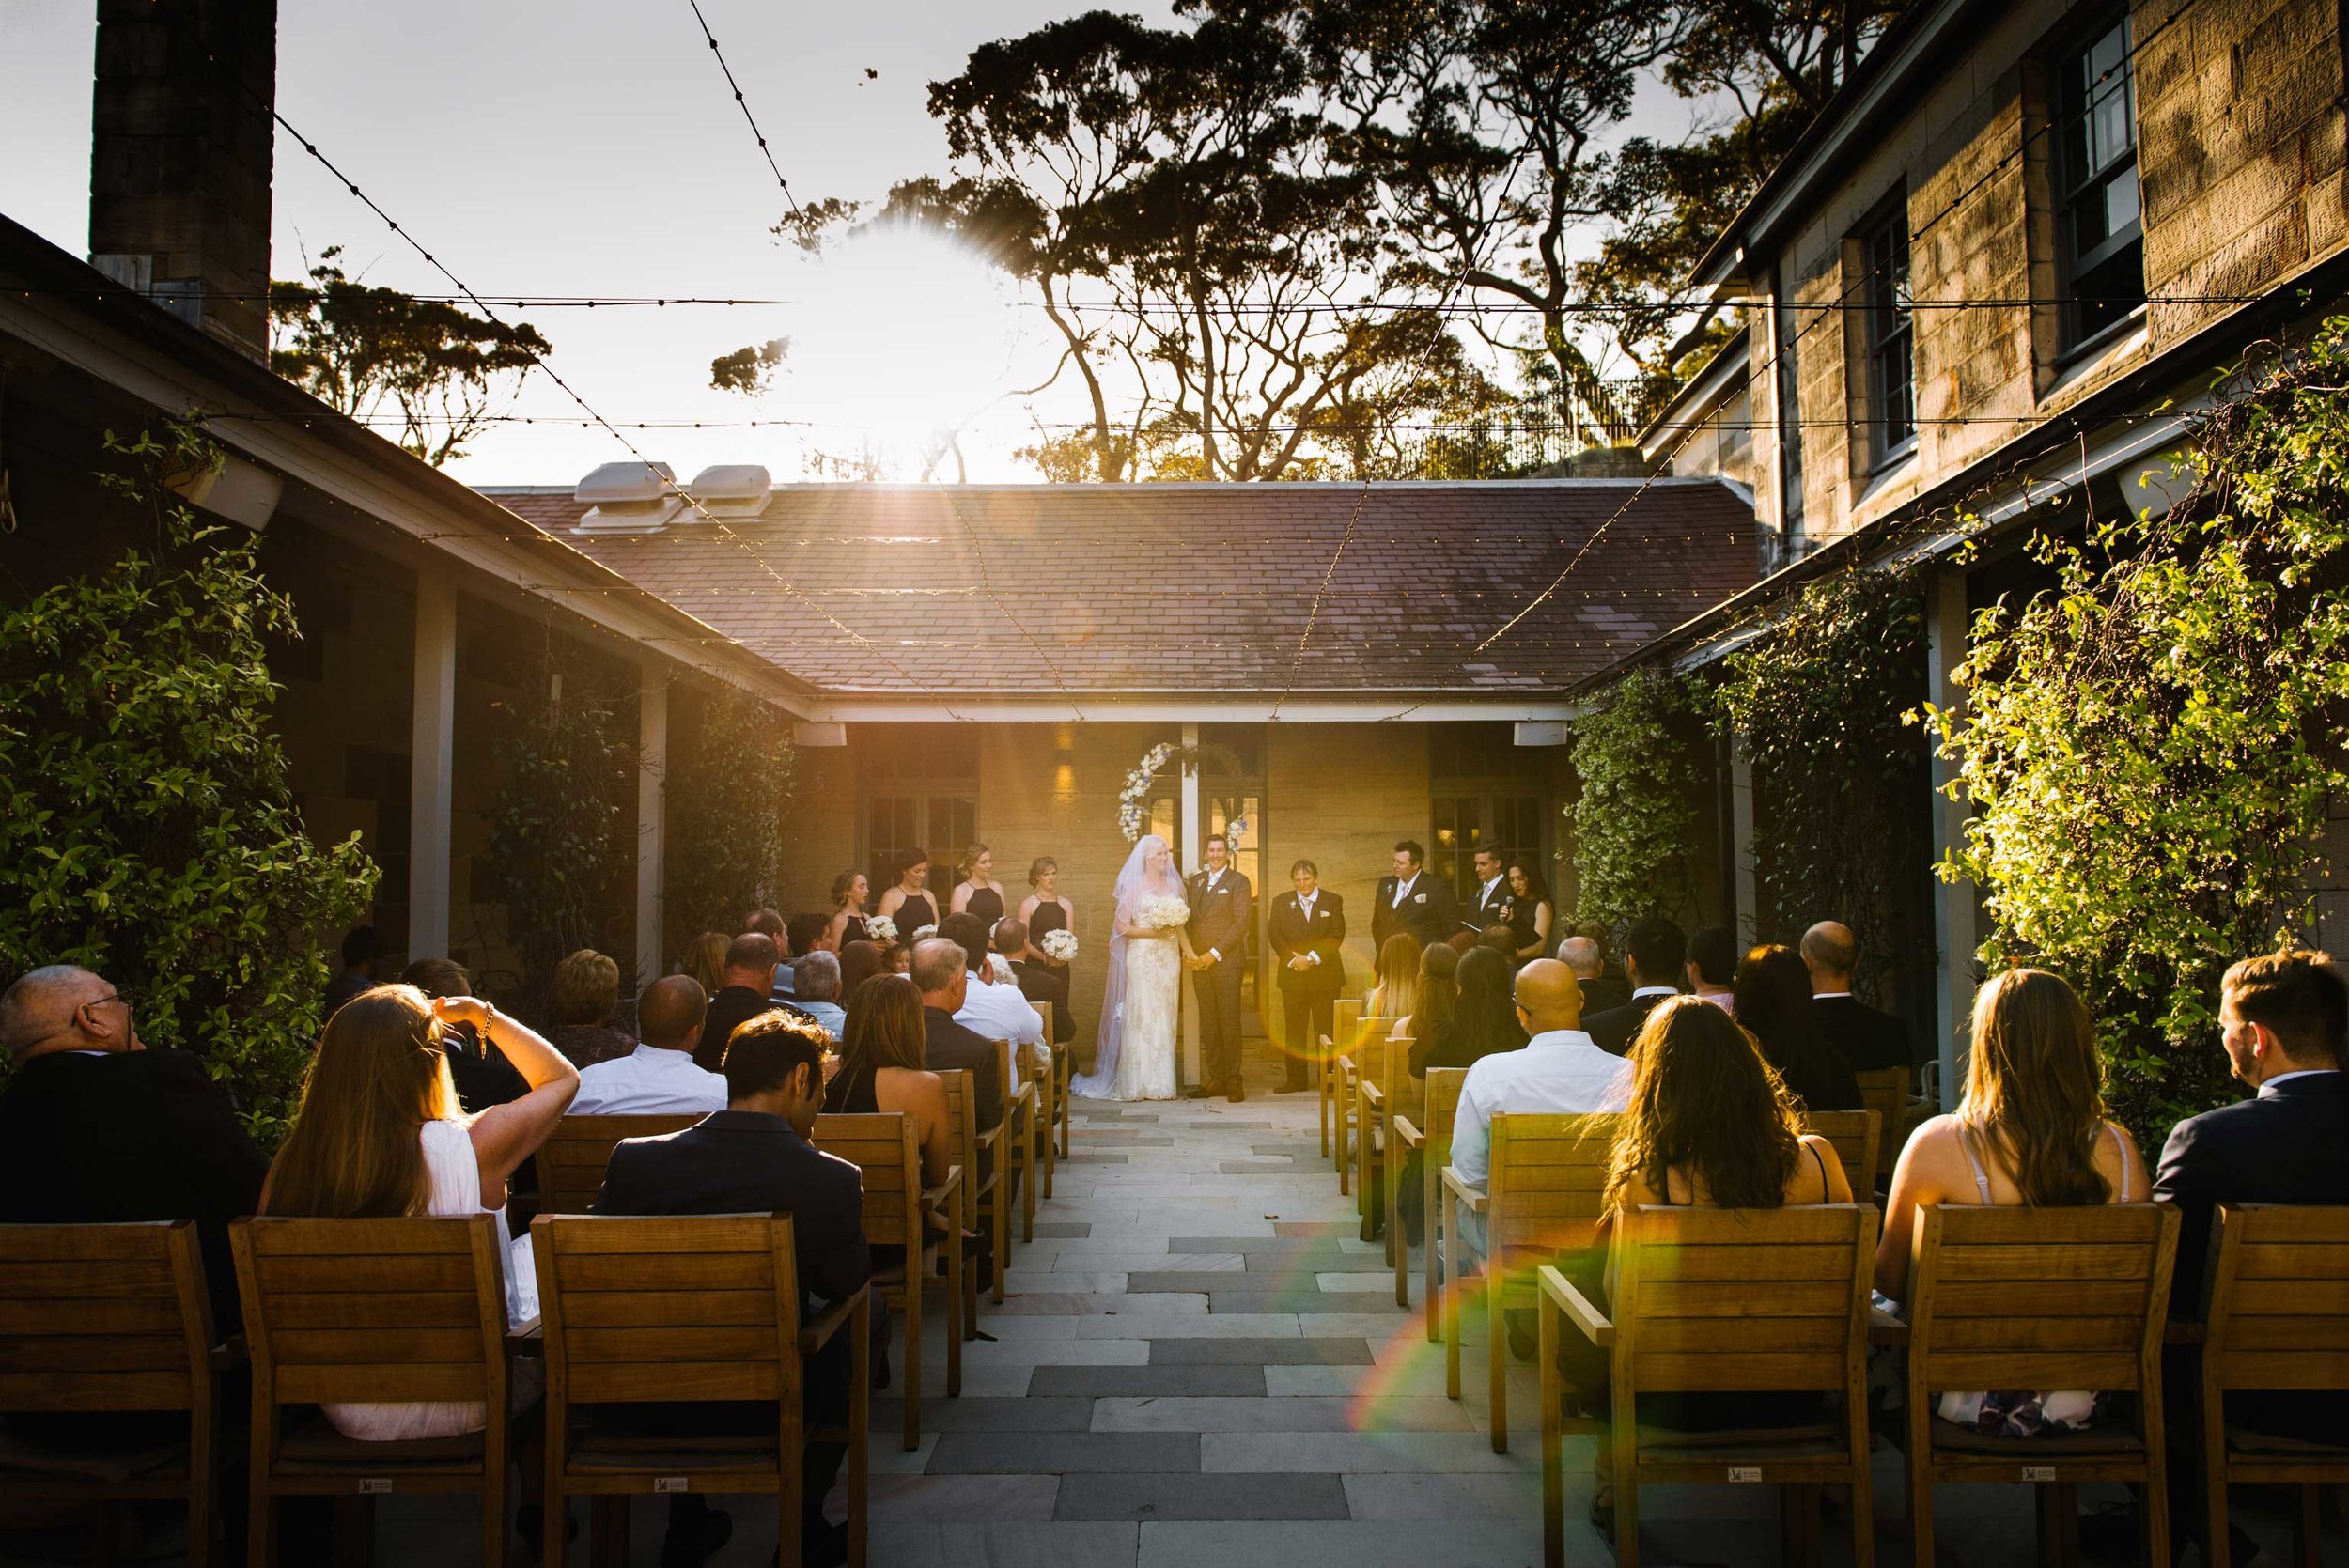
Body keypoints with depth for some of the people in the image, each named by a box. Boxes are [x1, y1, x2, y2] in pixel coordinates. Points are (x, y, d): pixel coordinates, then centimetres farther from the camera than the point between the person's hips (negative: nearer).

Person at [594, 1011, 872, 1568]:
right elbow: (846, 1283, 1)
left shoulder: (632, 1158, -9)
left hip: (640, 1402, 3)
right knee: (871, 1313, 22)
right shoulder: (831, 1178, -17)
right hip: (764, 1406, -3)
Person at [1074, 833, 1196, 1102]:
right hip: (1143, 957, -5)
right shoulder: (1133, 886, -3)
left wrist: (1187, 949, 3)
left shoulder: (1173, 885, 12)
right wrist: (1153, 932, -15)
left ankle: (1162, 1083, 11)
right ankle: (1139, 1083, 3)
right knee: (1141, 1017, -4)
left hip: (1169, 958, 5)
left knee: (1165, 1019, 6)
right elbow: (1121, 927, -7)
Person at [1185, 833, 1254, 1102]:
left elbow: (1242, 922, -9)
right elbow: (1190, 917, 16)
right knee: (1208, 1024, 6)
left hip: (1226, 961, -5)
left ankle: (1234, 1079, 4)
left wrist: (1214, 954, -13)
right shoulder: (1196, 879, 15)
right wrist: (1191, 952, 2)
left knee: (1229, 1022, -3)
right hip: (1200, 962, 5)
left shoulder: (1238, 882, -2)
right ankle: (1215, 1078, 12)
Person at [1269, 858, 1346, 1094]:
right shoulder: (1281, 902, 10)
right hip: (1293, 974, 1)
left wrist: (1311, 958, -14)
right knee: (1294, 1030, 2)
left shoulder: (1332, 901, 5)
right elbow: (1274, 934, 2)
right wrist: (1293, 959, -12)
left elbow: (1337, 935, -4)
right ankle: (1295, 1080, 7)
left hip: (1325, 973, -1)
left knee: (1326, 1028, -1)